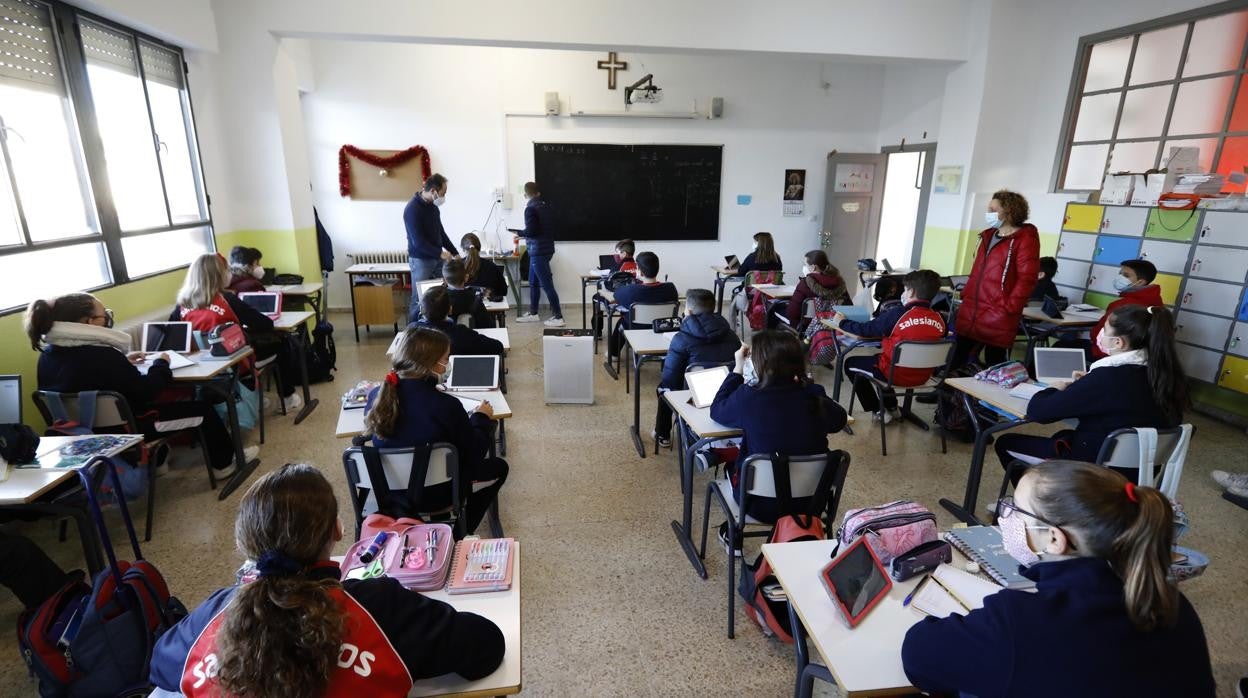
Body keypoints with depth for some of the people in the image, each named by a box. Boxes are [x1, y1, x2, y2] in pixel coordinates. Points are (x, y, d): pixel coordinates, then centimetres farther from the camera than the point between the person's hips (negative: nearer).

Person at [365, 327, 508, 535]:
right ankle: (460, 533, 26)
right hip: (435, 492, -6)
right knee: (499, 467, 20)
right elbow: (475, 454, -16)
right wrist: (481, 417, 0)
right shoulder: (446, 406, -31)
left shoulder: (377, 396, -16)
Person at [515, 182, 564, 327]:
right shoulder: (546, 206, 8)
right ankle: (533, 313, 27)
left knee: (546, 284, -5)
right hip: (547, 247, 8)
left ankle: (558, 317, -3)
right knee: (533, 282, 18)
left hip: (538, 251, -8)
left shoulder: (530, 208, -14)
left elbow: (531, 231, -20)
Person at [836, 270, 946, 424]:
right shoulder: (939, 319, -6)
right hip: (922, 377, 6)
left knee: (850, 363, 16)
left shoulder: (898, 314, -18)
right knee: (878, 358, 33)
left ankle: (879, 411, 15)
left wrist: (842, 321, 7)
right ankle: (892, 408, 34)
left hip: (896, 374, -6)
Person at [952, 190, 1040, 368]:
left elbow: (1027, 278, -14)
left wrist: (1009, 307, -17)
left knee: (994, 363, 4)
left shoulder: (1025, 239, -8)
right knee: (959, 358, 11)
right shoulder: (988, 236, 17)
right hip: (970, 311, 7)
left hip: (998, 316, -7)